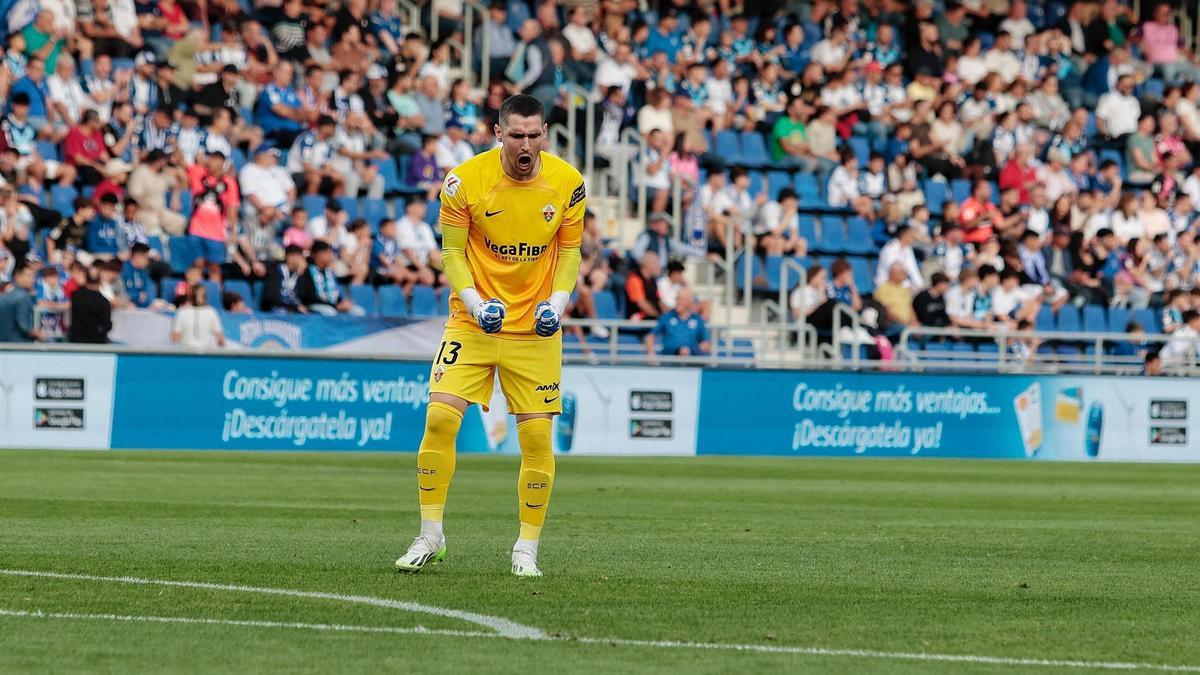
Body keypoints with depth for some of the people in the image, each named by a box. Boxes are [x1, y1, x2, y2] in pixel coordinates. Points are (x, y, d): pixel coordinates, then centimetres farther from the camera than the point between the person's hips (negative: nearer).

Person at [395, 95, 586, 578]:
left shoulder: (567, 183, -5)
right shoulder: (465, 181, -11)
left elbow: (570, 249, 6)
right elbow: (452, 251, -3)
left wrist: (558, 301, -10)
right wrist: (474, 301, -18)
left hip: (535, 328, 1)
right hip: (473, 320, -1)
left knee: (537, 436, -3)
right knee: (440, 416, -13)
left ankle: (527, 548, 11)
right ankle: (430, 537, 1)